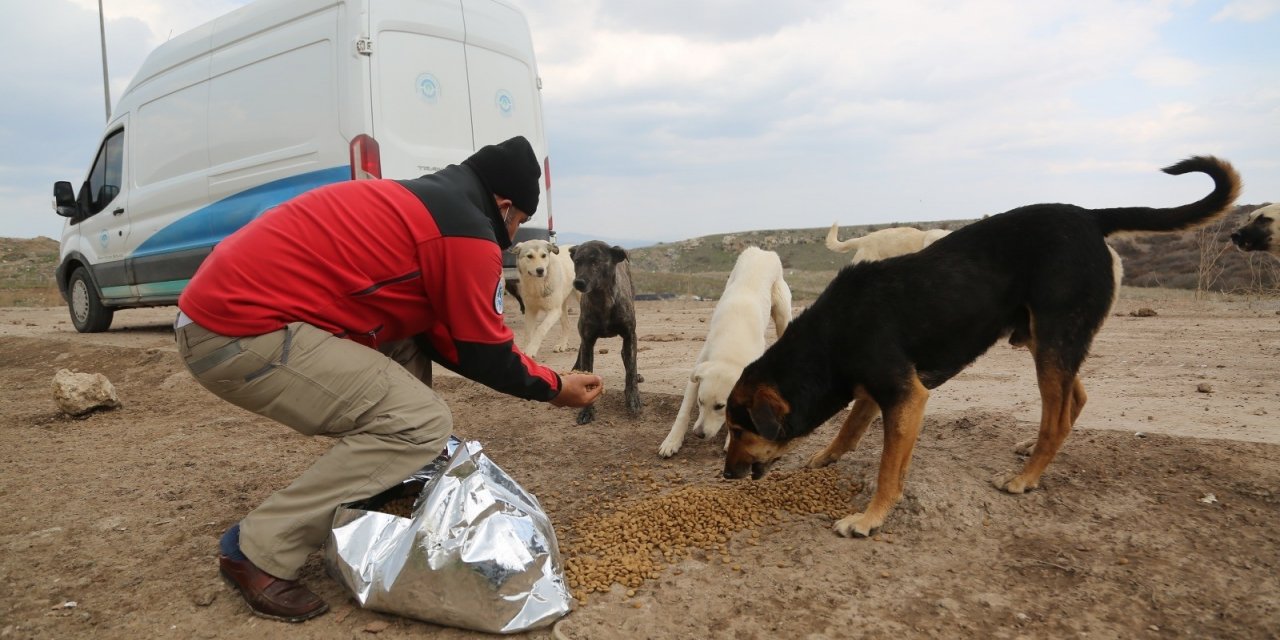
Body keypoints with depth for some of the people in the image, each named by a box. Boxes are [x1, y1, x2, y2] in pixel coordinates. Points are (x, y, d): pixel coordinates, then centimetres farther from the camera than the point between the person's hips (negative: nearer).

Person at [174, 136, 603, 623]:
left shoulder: (417, 203, 20)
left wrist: (525, 374, 24)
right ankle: (261, 551, -1)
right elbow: (486, 353, -2)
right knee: (420, 422, -10)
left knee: (406, 353, 19)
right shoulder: (467, 231, -9)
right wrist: (555, 386, 15)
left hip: (225, 303, 10)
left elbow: (437, 335, 23)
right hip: (241, 331, -10)